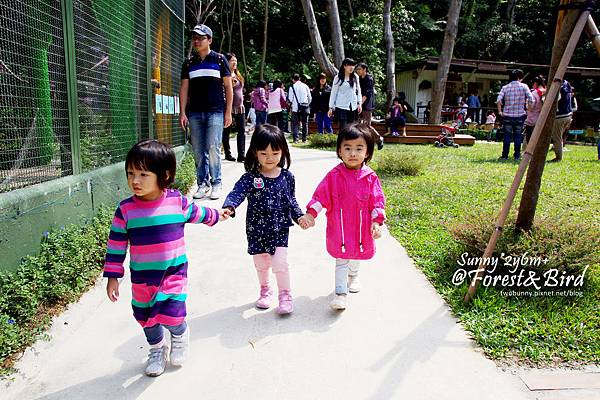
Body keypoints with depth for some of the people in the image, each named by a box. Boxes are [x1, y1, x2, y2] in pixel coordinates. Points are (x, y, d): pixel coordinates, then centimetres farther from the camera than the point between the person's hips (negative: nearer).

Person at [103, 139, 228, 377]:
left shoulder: (177, 202, -12)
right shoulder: (125, 209, -11)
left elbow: (197, 213, 11)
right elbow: (116, 244, -4)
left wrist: (216, 216, 28)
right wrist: (112, 277, -3)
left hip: (174, 271, -2)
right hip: (141, 277, 2)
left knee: (171, 316, -12)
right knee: (146, 318, 17)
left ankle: (180, 335, 26)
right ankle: (156, 350, 47)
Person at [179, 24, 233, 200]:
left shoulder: (219, 59, 6)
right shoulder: (189, 63, 14)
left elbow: (228, 87, 4)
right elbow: (184, 88, 12)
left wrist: (228, 112, -2)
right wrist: (182, 113, 3)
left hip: (215, 111, -3)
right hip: (195, 113, 4)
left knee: (213, 149, -10)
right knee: (198, 151, 5)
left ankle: (216, 183, 3)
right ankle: (203, 183, 15)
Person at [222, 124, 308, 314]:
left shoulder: (287, 177, -3)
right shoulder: (250, 178, -11)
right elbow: (237, 193, -25)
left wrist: (299, 216, -3)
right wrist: (228, 207, -44)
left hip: (280, 228, 0)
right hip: (257, 229, 0)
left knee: (280, 263, -6)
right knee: (261, 263, 15)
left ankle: (285, 295, 16)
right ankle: (265, 290, 41)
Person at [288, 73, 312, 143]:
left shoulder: (292, 87, -3)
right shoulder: (305, 86, 6)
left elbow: (290, 99, -4)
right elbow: (310, 98, 9)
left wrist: (291, 105, 14)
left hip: (296, 108, -2)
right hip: (305, 108, 2)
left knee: (295, 123, 3)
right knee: (305, 123, 9)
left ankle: (295, 139, -5)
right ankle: (304, 139, 10)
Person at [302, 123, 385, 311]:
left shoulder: (370, 177, -9)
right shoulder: (334, 176, -12)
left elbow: (378, 201, -5)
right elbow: (320, 195, -8)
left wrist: (377, 222, -12)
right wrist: (310, 213, -16)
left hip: (361, 228, 3)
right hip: (339, 228, -3)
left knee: (357, 254, 26)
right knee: (341, 260, 2)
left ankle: (353, 276, 54)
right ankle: (340, 293, 10)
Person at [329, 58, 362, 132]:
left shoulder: (355, 77, 7)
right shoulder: (338, 78, -2)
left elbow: (358, 90, 15)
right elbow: (333, 93, 1)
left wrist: (359, 103, 5)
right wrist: (331, 107, -1)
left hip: (353, 107, 4)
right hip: (341, 107, -3)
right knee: (343, 129, -6)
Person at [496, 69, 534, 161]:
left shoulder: (505, 87, 2)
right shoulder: (524, 86, -1)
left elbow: (498, 100, -10)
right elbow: (531, 100, -8)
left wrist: (500, 111, 0)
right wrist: (528, 110, 4)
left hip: (507, 115, 1)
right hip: (520, 115, 0)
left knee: (507, 136, 6)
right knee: (518, 136, 7)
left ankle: (505, 155, 6)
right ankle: (517, 156, 11)